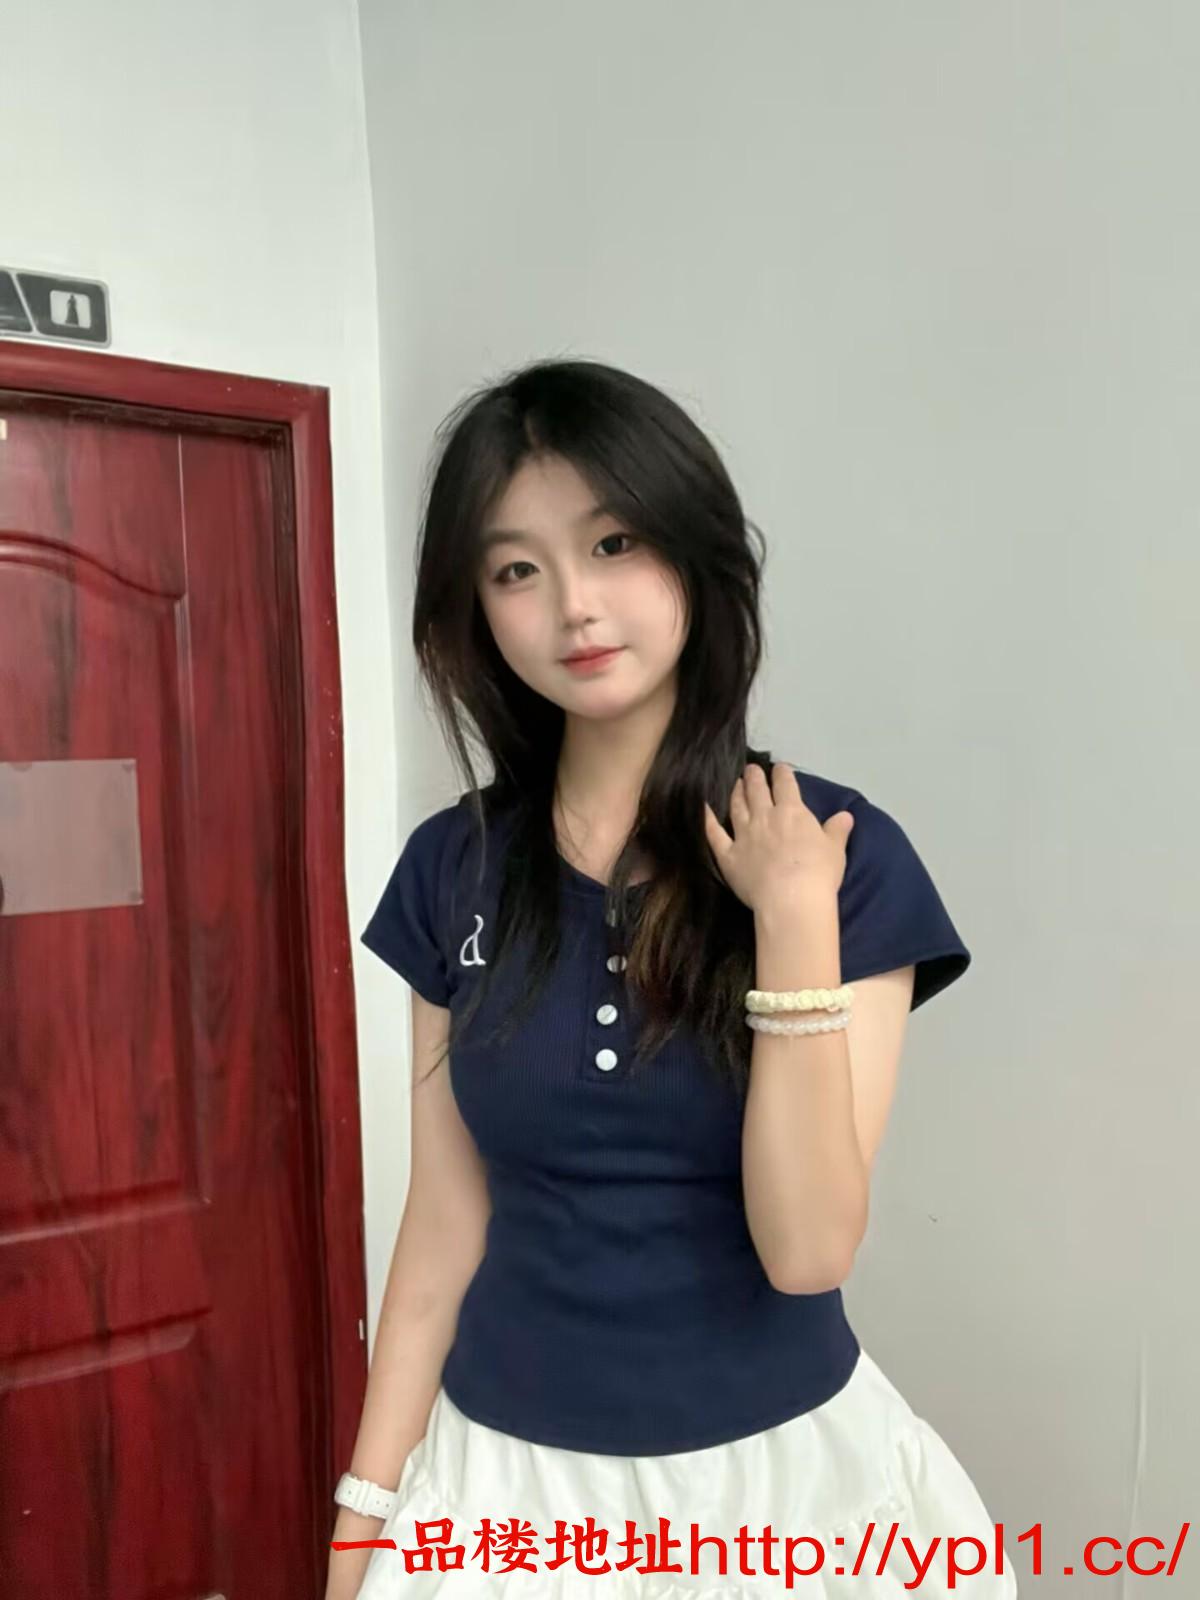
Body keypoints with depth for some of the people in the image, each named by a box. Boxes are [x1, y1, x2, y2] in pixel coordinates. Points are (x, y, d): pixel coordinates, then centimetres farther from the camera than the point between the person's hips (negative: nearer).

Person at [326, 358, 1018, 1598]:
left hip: (777, 1471, -2)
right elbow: (446, 1220, -1)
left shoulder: (844, 854, -14)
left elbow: (807, 1246, -18)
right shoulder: (452, 868, -6)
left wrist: (793, 919, -25)